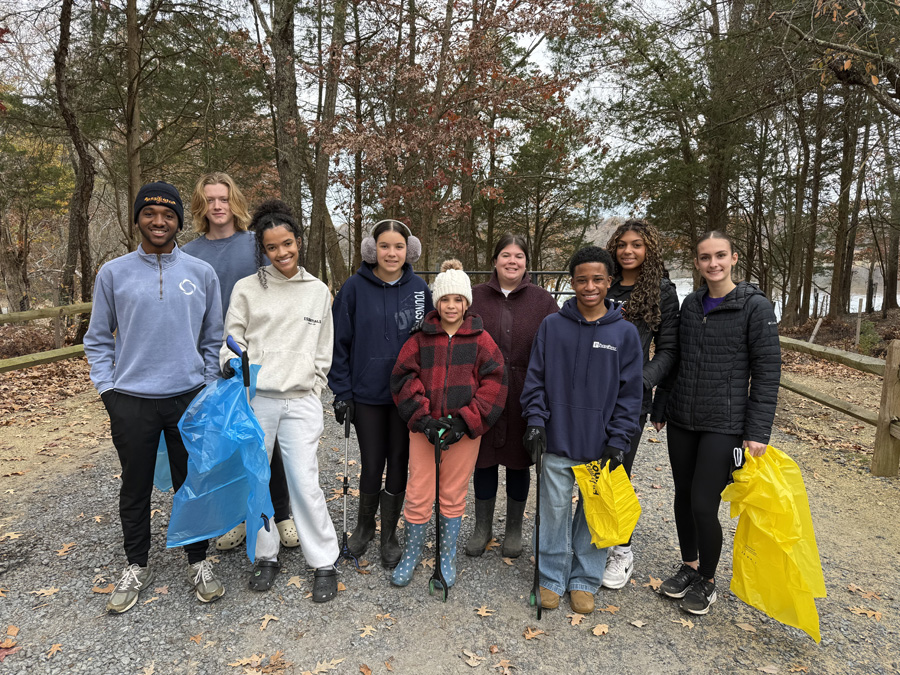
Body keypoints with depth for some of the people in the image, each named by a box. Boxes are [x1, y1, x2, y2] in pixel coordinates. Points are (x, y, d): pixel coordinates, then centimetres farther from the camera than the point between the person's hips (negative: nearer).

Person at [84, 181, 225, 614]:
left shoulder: (202, 273, 3)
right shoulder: (113, 273, 2)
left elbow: (212, 339, 8)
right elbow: (98, 340, 8)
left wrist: (207, 390, 3)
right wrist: (107, 389, -1)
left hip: (189, 398, 0)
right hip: (131, 400, 0)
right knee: (135, 488, 13)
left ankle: (198, 563, 27)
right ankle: (137, 566, 32)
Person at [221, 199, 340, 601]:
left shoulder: (318, 292, 9)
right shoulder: (247, 289, 4)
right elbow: (231, 342, 4)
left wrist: (314, 396, 8)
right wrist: (233, 365, -17)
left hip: (300, 402, 0)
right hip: (254, 400, 1)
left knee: (305, 483, -4)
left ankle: (324, 563, 13)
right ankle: (266, 556, 28)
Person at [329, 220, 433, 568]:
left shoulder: (419, 288, 0)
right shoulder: (355, 288, -5)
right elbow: (340, 342, -2)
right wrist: (341, 392, -6)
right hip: (367, 394, -1)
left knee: (398, 464, 10)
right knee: (372, 465, 8)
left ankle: (389, 535, 31)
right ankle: (364, 525, 36)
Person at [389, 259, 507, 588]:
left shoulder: (480, 339, 1)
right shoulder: (422, 337, 3)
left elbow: (494, 382, -4)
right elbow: (402, 377, 0)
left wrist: (464, 422, -12)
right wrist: (423, 418, -12)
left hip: (464, 430, 0)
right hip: (423, 429, 1)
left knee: (454, 496, 12)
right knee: (418, 495, 5)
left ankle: (447, 558, 33)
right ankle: (411, 554, 30)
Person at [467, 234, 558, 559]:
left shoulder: (543, 301, 1)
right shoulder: (474, 297, 3)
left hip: (524, 398, 0)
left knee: (519, 462, 12)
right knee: (484, 461, 11)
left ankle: (514, 530, 32)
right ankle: (482, 527, 31)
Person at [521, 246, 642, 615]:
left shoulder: (625, 333, -1)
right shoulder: (552, 325, 0)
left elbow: (629, 392, 0)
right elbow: (535, 379, 3)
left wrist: (617, 441, -5)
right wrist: (535, 421, -6)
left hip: (599, 446, 0)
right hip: (557, 444, 0)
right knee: (554, 513, 10)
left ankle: (584, 581, 31)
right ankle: (551, 580, 29)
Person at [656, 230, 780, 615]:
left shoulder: (755, 306, -8)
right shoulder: (691, 304, 8)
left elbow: (767, 373, -9)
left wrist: (757, 433, -13)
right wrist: (662, 405, 16)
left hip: (724, 425, -5)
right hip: (681, 420, 5)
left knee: (704, 505, -3)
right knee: (683, 497, 13)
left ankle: (706, 582, 21)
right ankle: (689, 567, 35)